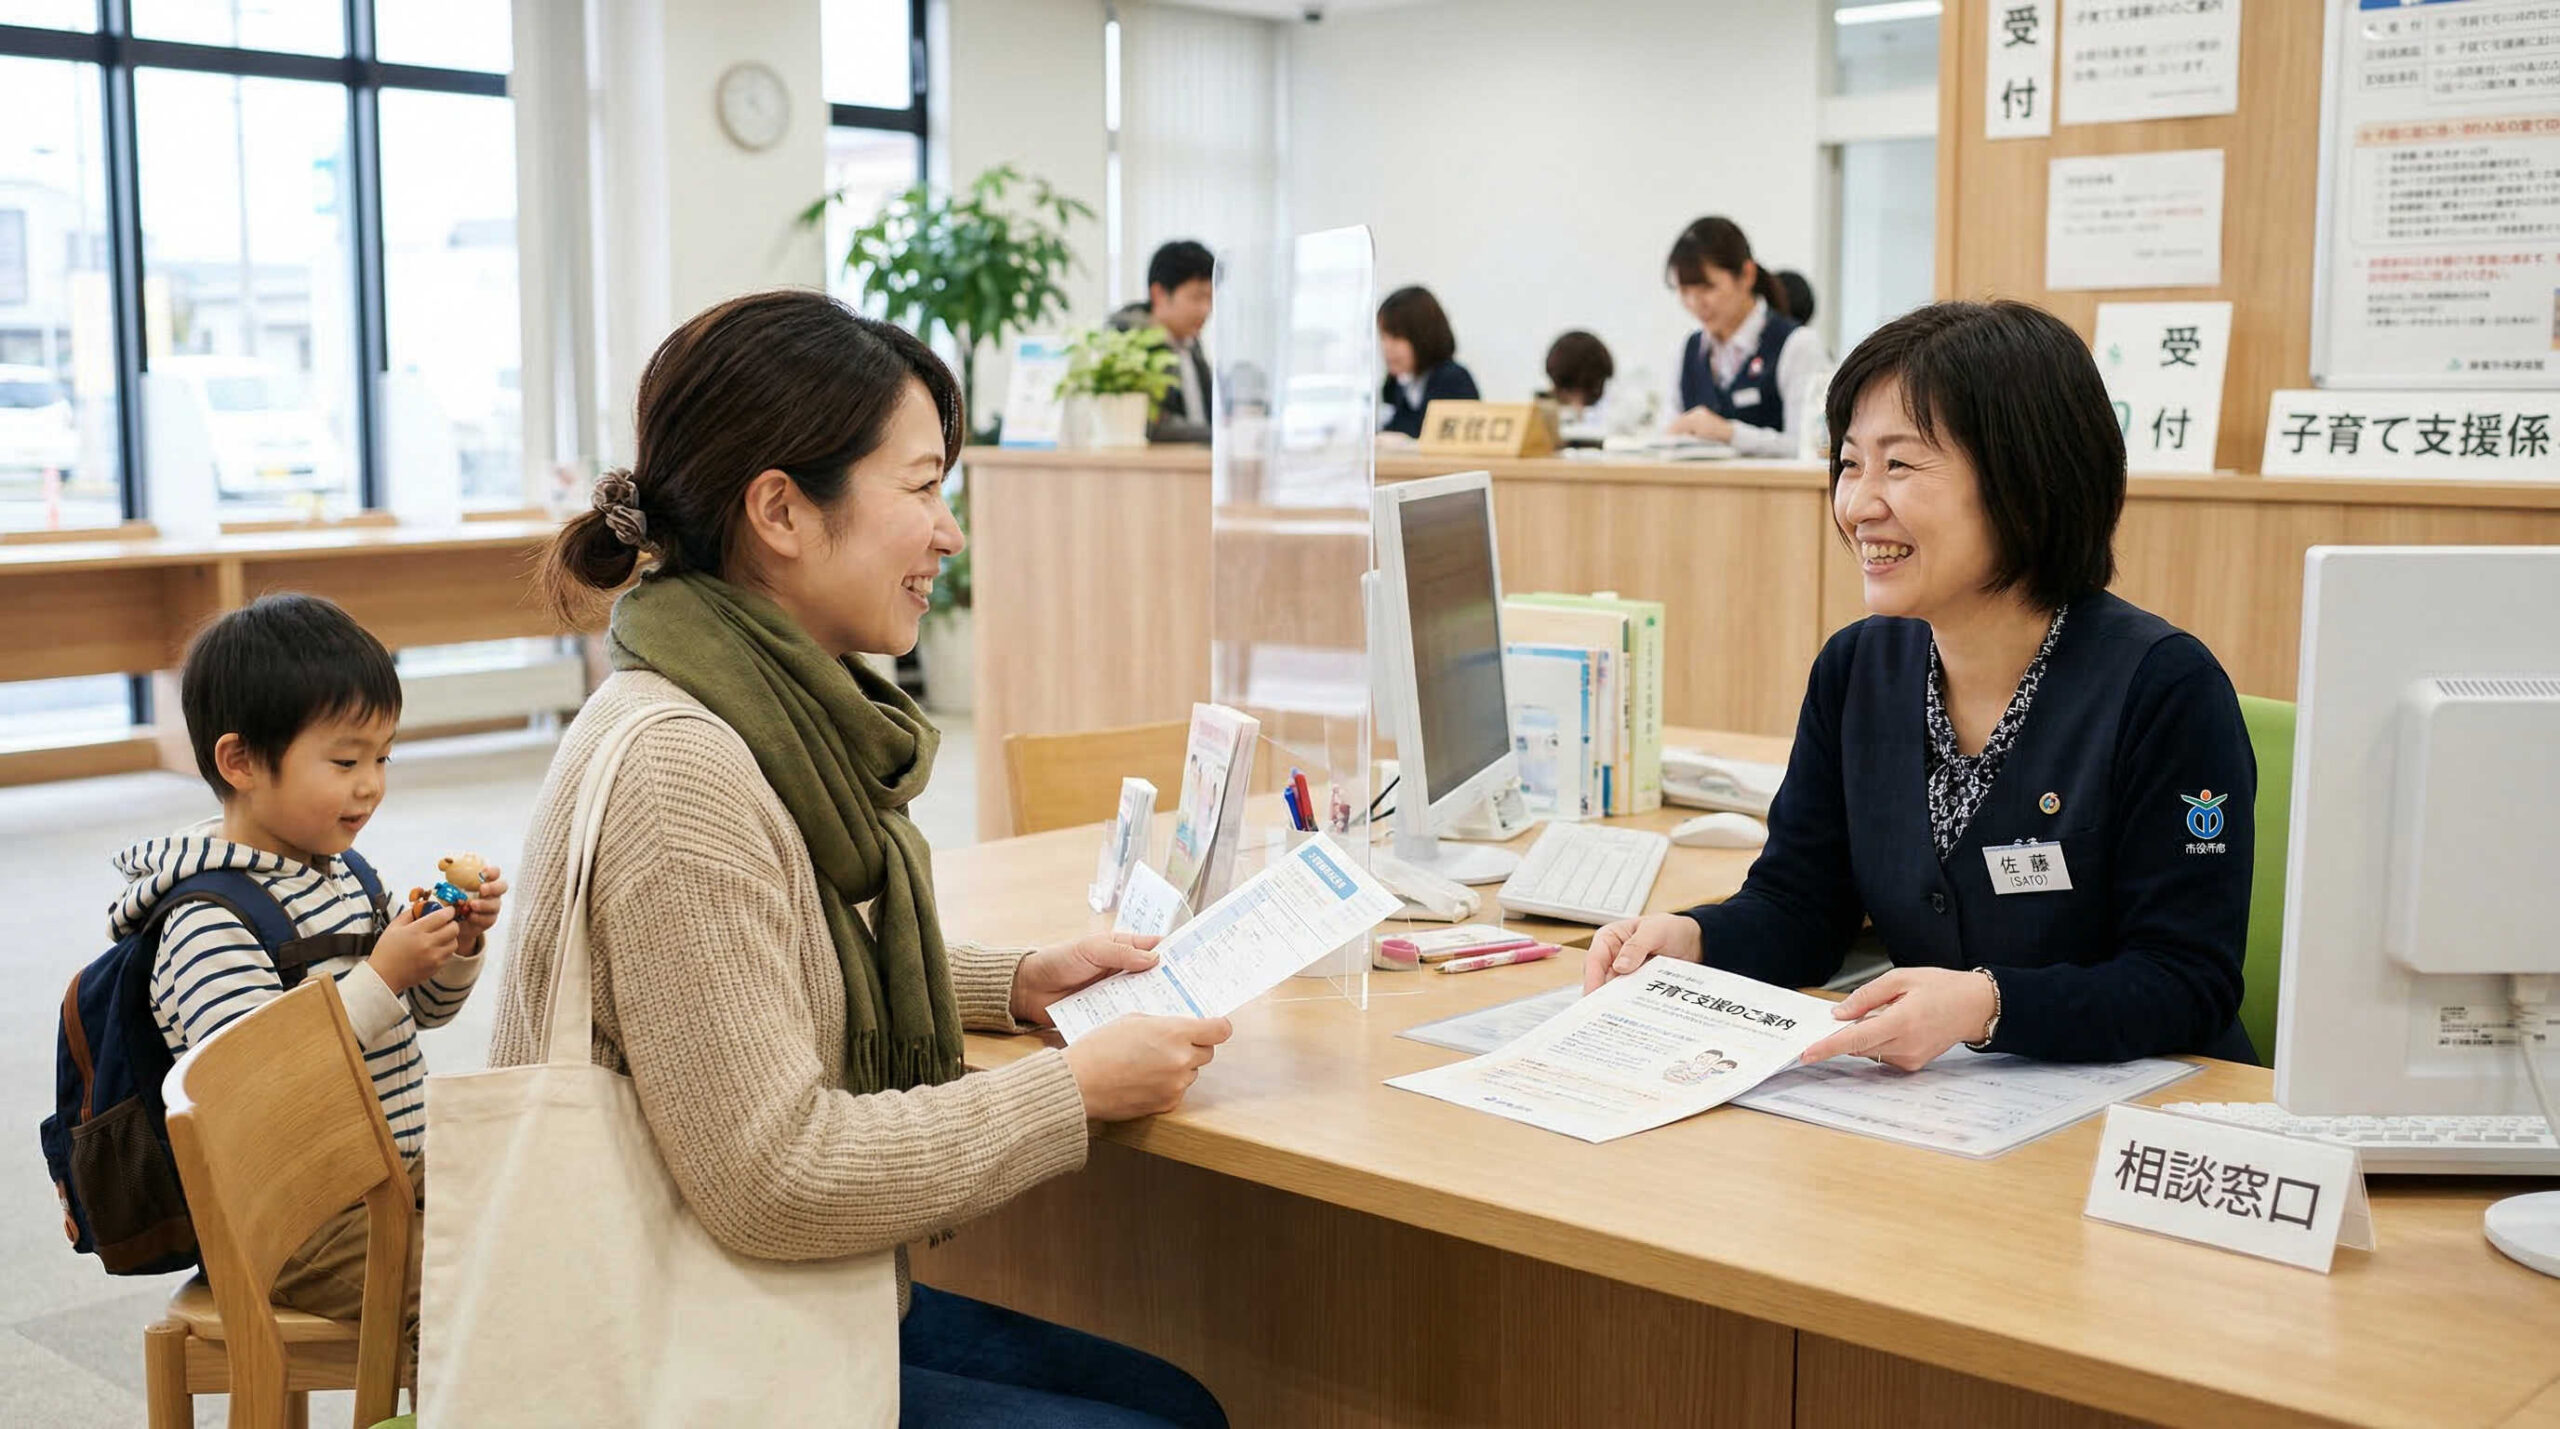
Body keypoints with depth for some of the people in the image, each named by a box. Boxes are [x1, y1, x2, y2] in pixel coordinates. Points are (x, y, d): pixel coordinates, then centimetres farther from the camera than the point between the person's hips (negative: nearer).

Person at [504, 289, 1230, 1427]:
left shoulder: (783, 713, 4)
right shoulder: (676, 770, -26)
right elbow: (774, 1176, -28)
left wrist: (1014, 982, 6)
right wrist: (1077, 1089, -19)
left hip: (804, 1316, 9)